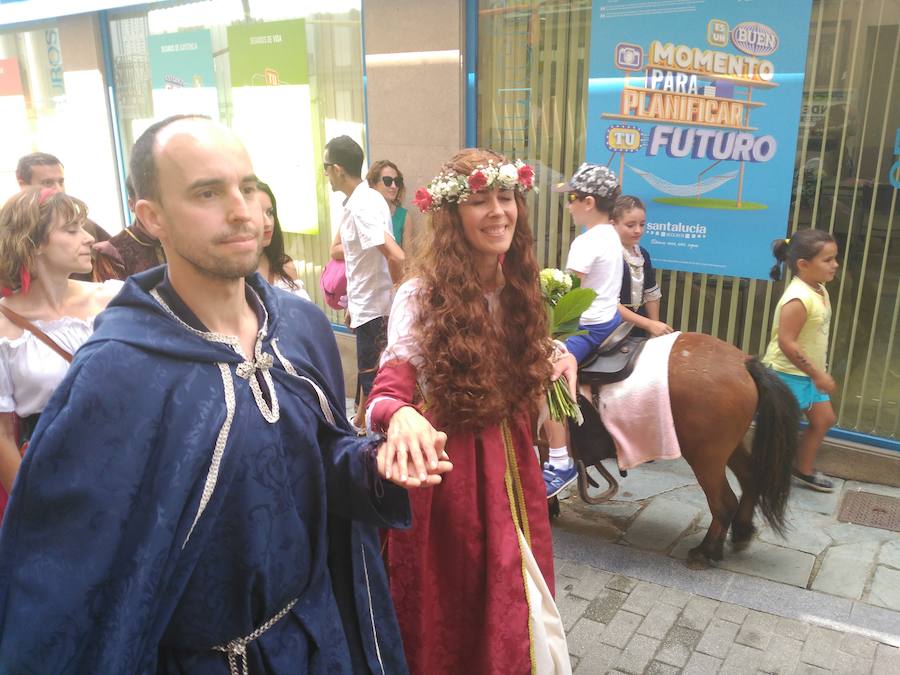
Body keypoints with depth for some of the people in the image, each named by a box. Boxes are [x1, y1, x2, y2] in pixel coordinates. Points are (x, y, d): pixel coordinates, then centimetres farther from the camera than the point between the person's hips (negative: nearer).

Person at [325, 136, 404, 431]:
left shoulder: (361, 206, -21)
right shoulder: (359, 200, 8)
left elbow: (396, 256, -32)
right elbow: (337, 250, 15)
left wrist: (392, 289, -14)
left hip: (374, 308, -10)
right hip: (364, 304, 10)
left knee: (373, 377, 2)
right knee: (367, 370, 24)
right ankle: (360, 421, 42)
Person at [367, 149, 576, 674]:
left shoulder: (518, 285, 1)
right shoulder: (422, 295, -20)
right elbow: (390, 392, -29)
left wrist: (560, 356, -5)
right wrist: (401, 416, -51)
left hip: (508, 456, 6)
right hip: (446, 462, -6)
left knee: (512, 597, 22)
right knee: (452, 599, 14)